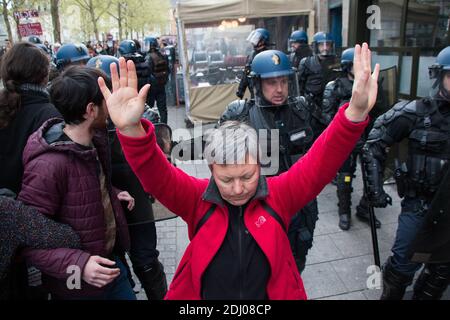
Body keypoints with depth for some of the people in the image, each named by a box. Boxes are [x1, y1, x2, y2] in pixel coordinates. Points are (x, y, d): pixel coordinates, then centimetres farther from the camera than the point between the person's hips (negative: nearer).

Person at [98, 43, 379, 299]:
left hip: (275, 291, 0)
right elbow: (157, 177, -31)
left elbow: (320, 163, -28)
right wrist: (131, 130, -51)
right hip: (202, 293, 0)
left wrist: (356, 113, -45)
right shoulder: (197, 199, -17)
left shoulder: (278, 195, -17)